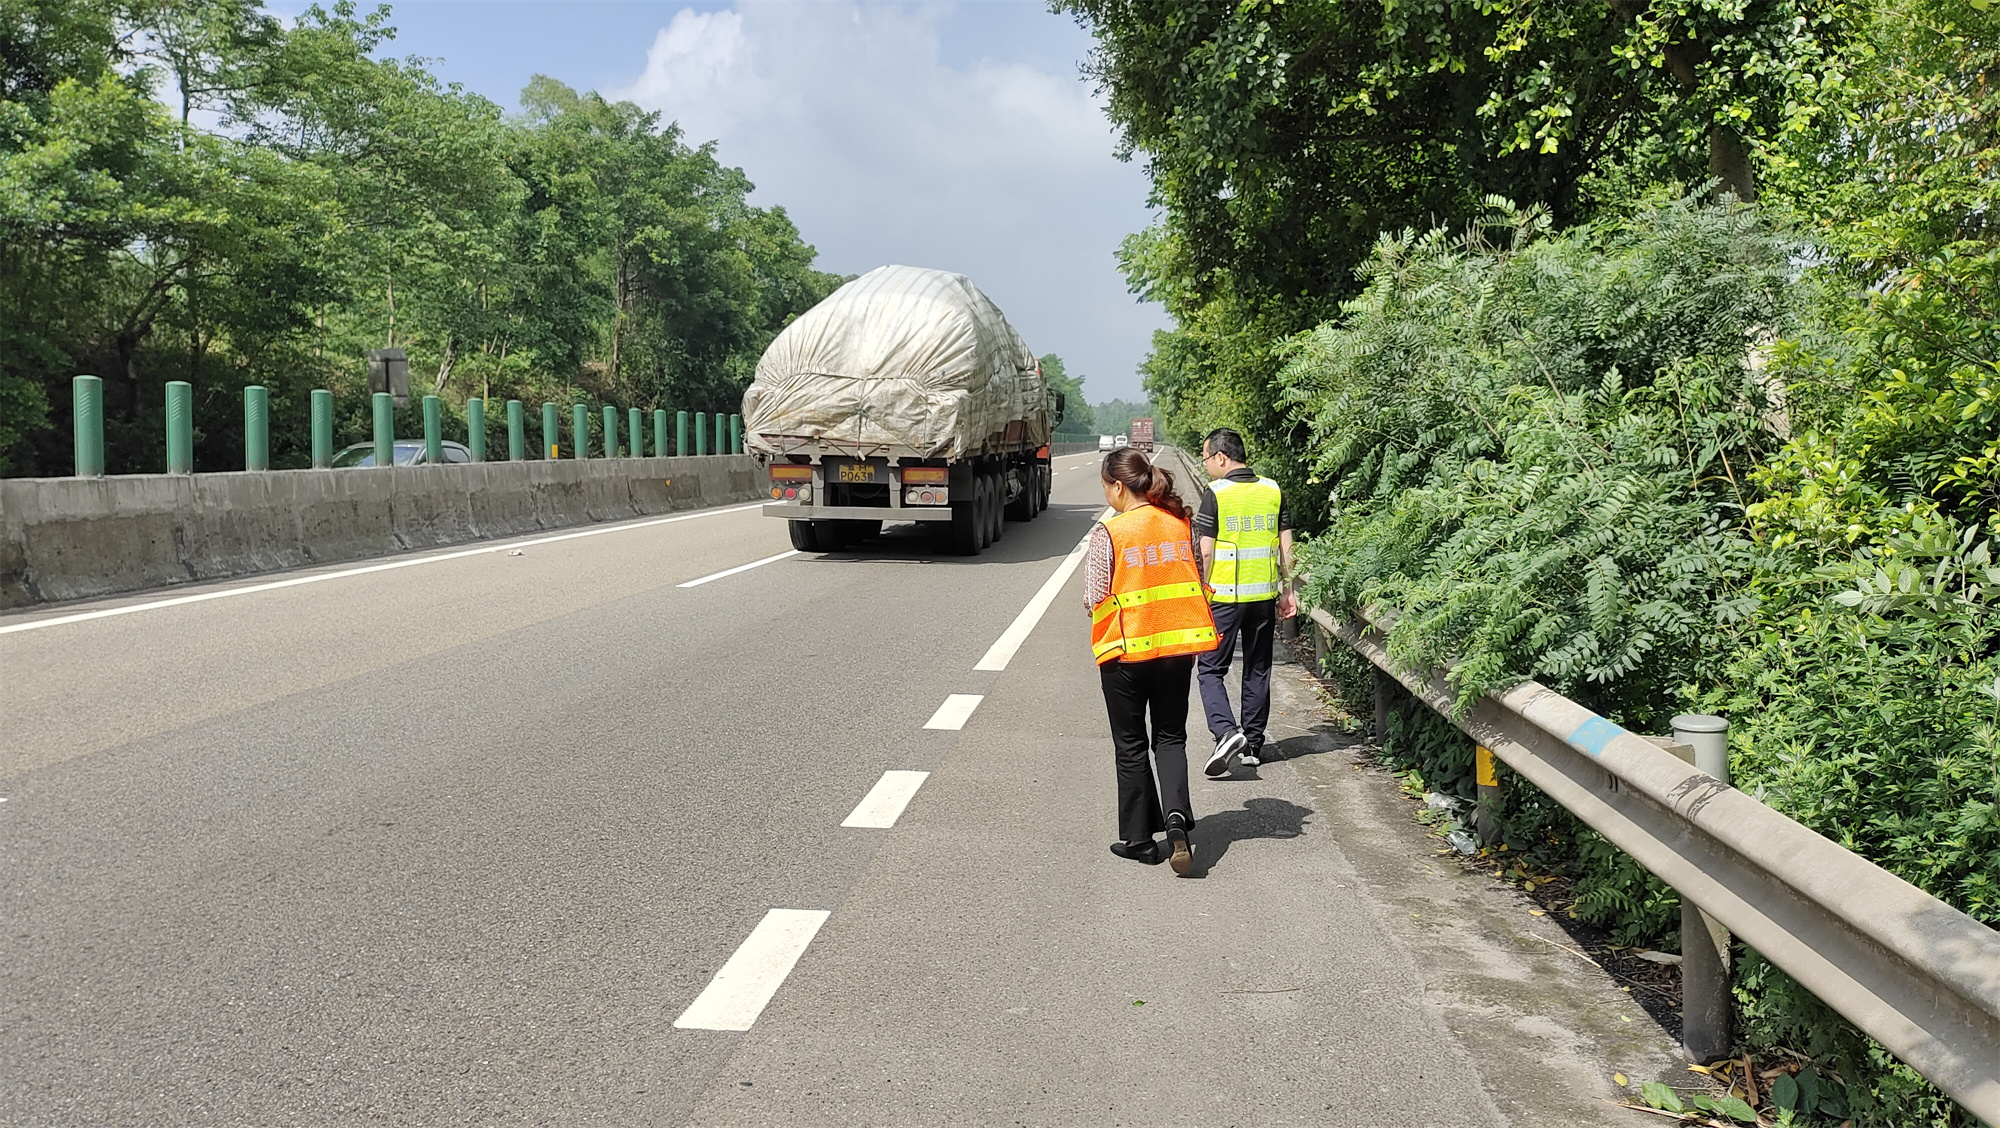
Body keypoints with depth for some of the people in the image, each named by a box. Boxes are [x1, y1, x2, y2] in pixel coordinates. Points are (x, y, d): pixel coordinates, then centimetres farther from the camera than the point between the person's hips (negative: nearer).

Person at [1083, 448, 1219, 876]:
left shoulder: (1109, 532, -13)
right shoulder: (1180, 523, 2)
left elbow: (1095, 599, -11)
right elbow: (1198, 582, 8)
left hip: (1126, 648, -4)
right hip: (1177, 646, 4)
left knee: (1131, 745, 11)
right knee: (1170, 737, 15)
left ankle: (1138, 838, 18)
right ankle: (1176, 817, -8)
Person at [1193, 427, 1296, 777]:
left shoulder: (1216, 493, -10)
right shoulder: (1273, 490, 5)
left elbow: (1206, 552, -11)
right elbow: (1286, 545, 7)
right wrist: (1287, 590, 14)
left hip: (1224, 596, -5)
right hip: (1264, 594, 5)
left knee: (1211, 668, 4)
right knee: (1257, 671, 13)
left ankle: (1226, 731, -16)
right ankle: (1253, 745, 19)